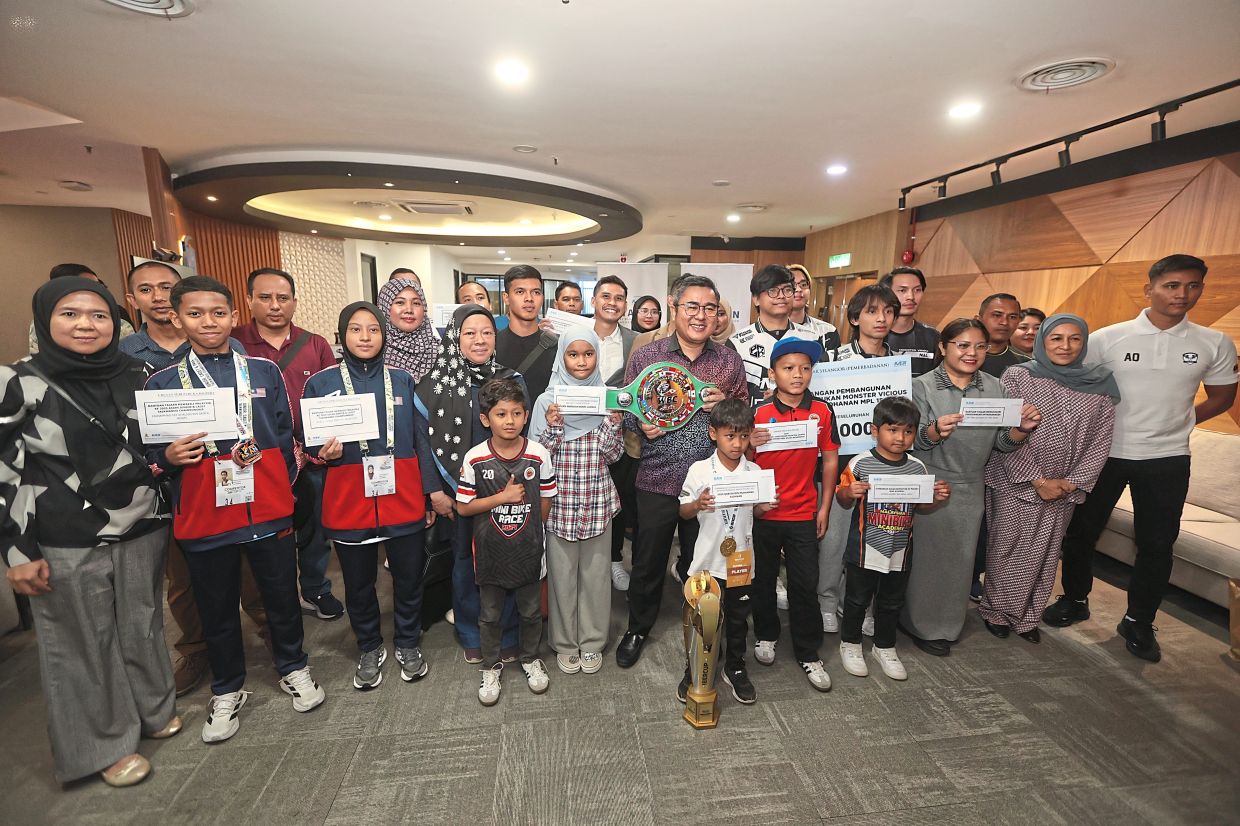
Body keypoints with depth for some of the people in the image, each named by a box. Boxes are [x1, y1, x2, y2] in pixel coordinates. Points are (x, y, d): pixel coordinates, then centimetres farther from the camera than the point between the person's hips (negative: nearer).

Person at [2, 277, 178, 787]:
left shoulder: (139, 377, 1)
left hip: (142, 532, 3)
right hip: (65, 545, -3)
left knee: (142, 627, 17)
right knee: (82, 643, 11)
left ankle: (154, 710, 38)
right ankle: (106, 743, 30)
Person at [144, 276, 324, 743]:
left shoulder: (264, 372, 3)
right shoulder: (161, 384, 2)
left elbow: (285, 437, 6)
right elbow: (149, 453, 6)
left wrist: (285, 490, -4)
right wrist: (168, 457, -15)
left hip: (268, 509, 0)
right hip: (202, 516, 1)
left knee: (282, 596, 13)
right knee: (216, 608, 16)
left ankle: (293, 668, 37)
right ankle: (227, 690, 38)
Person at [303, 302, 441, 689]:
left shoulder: (403, 380, 4)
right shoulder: (321, 383, 1)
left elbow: (421, 440, 5)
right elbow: (309, 443, 7)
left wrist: (430, 493, 2)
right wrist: (323, 452, -17)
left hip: (404, 499, 1)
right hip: (349, 501, 0)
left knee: (409, 577, 11)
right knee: (358, 582, 15)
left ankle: (408, 644, 34)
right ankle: (369, 649, 38)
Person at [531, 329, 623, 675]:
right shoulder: (548, 400, -3)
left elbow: (612, 455, 0)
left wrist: (614, 423, -15)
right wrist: (552, 426, -18)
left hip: (598, 499, 1)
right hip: (560, 500, -1)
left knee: (595, 572, 11)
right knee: (561, 572, 9)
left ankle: (592, 641, 30)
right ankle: (565, 642, 29)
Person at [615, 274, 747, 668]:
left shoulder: (730, 360, 2)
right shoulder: (645, 356, -3)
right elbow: (624, 408, 3)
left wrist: (727, 404, -12)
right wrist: (641, 425, -17)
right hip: (657, 481, -1)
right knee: (647, 563, 13)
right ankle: (638, 629, 39)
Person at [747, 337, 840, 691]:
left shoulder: (822, 411, -3)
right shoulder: (759, 413, -8)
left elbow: (830, 459, 4)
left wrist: (824, 507, 5)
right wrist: (751, 445, -19)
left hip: (804, 514, 1)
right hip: (764, 513, 0)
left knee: (806, 584, 9)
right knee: (764, 579, 16)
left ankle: (808, 653, 25)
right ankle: (765, 635, 38)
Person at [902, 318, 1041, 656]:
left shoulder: (994, 387, 4)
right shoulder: (924, 386, -8)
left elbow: (1002, 443, 7)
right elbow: (914, 442, -13)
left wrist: (1022, 429, -13)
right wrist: (936, 430, -32)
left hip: (971, 489, 4)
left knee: (961, 559, 15)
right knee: (928, 557, 5)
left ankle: (948, 625, 35)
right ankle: (922, 626, 26)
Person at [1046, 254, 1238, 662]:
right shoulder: (1106, 338, -7)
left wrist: (1176, 422, 2)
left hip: (1168, 458, 2)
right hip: (1103, 453, -1)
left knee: (1156, 544, 8)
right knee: (1080, 531, 8)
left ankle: (1139, 621, 26)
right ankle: (1075, 600, 29)